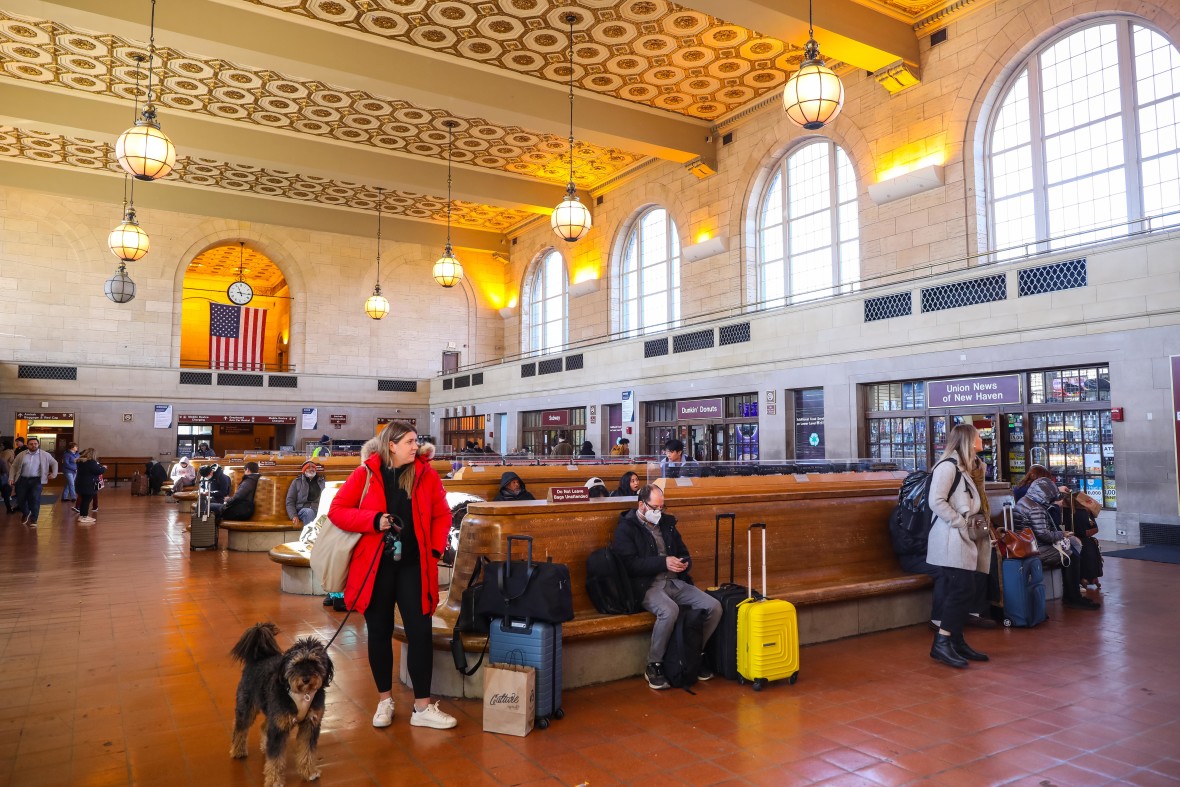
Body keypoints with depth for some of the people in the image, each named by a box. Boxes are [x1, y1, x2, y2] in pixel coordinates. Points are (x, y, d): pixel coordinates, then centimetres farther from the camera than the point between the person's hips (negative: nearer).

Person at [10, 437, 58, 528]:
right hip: (23, 479, 2)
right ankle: (25, 514, 35)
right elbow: (14, 466, 12)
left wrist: (54, 474, 6)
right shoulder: (21, 454, 6)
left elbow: (54, 463, 15)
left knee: (35, 499, -12)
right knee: (20, 499, 5)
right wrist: (11, 478, 4)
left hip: (36, 480, -2)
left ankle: (33, 519, -1)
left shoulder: (44, 455, 4)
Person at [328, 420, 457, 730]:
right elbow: (337, 510, -3)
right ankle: (384, 701, 28)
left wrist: (435, 550, -6)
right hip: (374, 566, -1)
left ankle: (422, 707, 11)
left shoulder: (426, 474, 1)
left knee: (420, 633, -1)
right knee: (379, 633, 10)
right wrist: (374, 521, -16)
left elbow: (442, 515, 7)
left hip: (414, 566, 1)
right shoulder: (366, 474, -4)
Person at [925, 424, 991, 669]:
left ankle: (957, 642, 16)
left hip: (963, 543, 10)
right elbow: (936, 502, -20)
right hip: (951, 541, -10)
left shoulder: (961, 469, 20)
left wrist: (976, 525, 6)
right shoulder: (947, 465, -10)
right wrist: (965, 526, -17)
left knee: (964, 593, 9)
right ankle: (942, 644, -9)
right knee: (961, 591, -13)